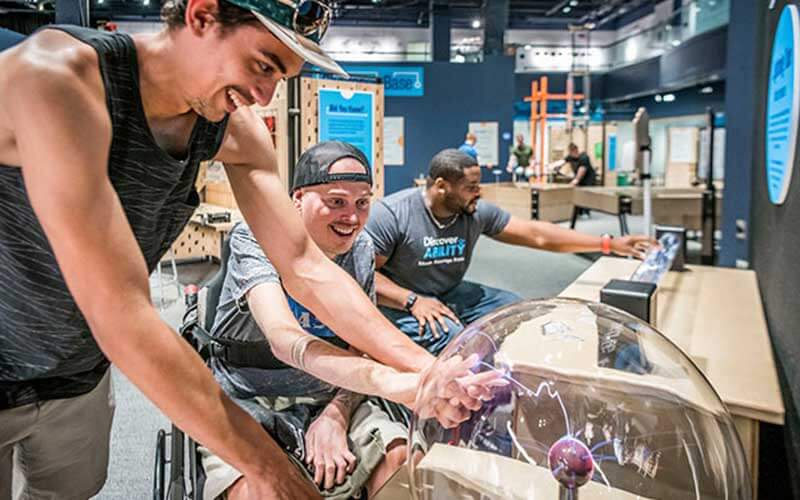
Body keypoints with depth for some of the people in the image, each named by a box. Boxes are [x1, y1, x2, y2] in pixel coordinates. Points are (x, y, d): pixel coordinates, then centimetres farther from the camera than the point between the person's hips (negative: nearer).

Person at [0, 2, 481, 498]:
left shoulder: (234, 127, -14)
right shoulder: (57, 75, -33)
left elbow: (306, 269, -12)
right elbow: (121, 316, -38)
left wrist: (426, 368, -20)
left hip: (82, 371, 5)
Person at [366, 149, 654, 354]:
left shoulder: (477, 213, -4)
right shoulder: (391, 213, -18)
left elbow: (536, 234, -3)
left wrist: (609, 245, -6)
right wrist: (413, 300, -30)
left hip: (452, 295, 6)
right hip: (402, 304, -6)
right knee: (453, 337, -32)